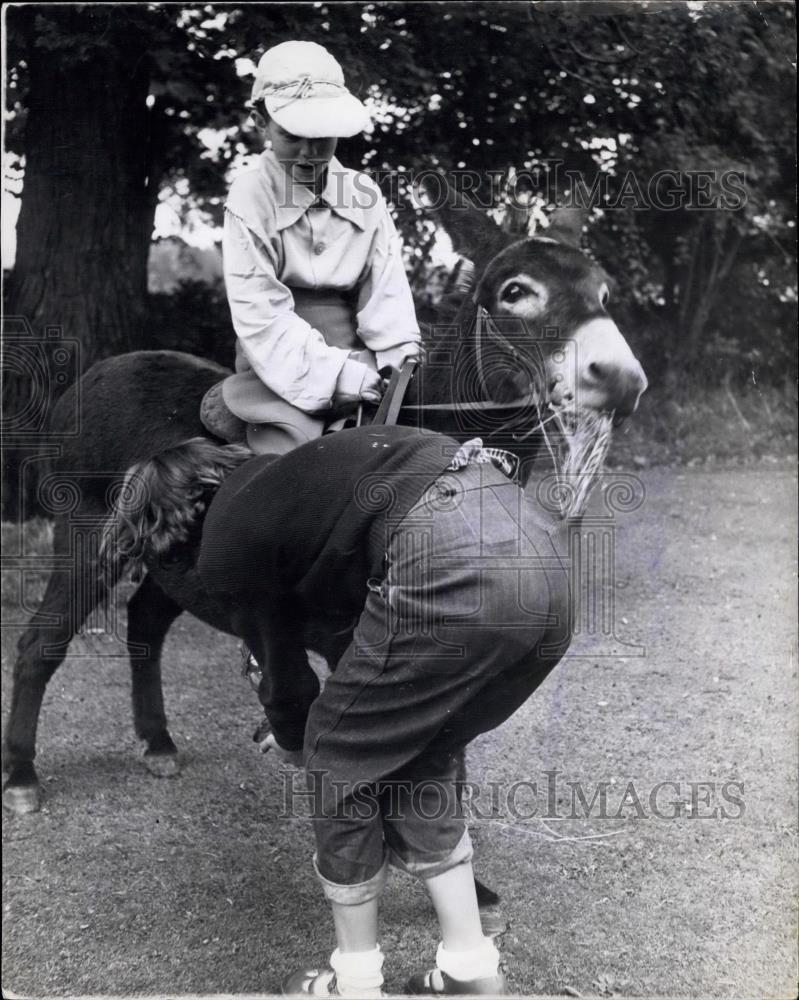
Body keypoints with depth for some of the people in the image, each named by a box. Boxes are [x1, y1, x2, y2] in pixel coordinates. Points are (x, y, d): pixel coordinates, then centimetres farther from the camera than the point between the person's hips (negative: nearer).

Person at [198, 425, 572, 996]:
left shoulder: (228, 548, 12)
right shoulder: (279, 485, 34)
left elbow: (284, 673, 23)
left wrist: (294, 744, 45)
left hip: (451, 564, -8)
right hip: (536, 552, 8)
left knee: (340, 760, 15)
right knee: (418, 759, 26)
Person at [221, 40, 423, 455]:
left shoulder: (363, 193, 7)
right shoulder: (250, 197, -6)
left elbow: (386, 287, 3)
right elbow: (258, 311, -13)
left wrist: (403, 360, -14)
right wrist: (330, 373, -22)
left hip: (358, 362, 4)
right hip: (282, 369, -4)